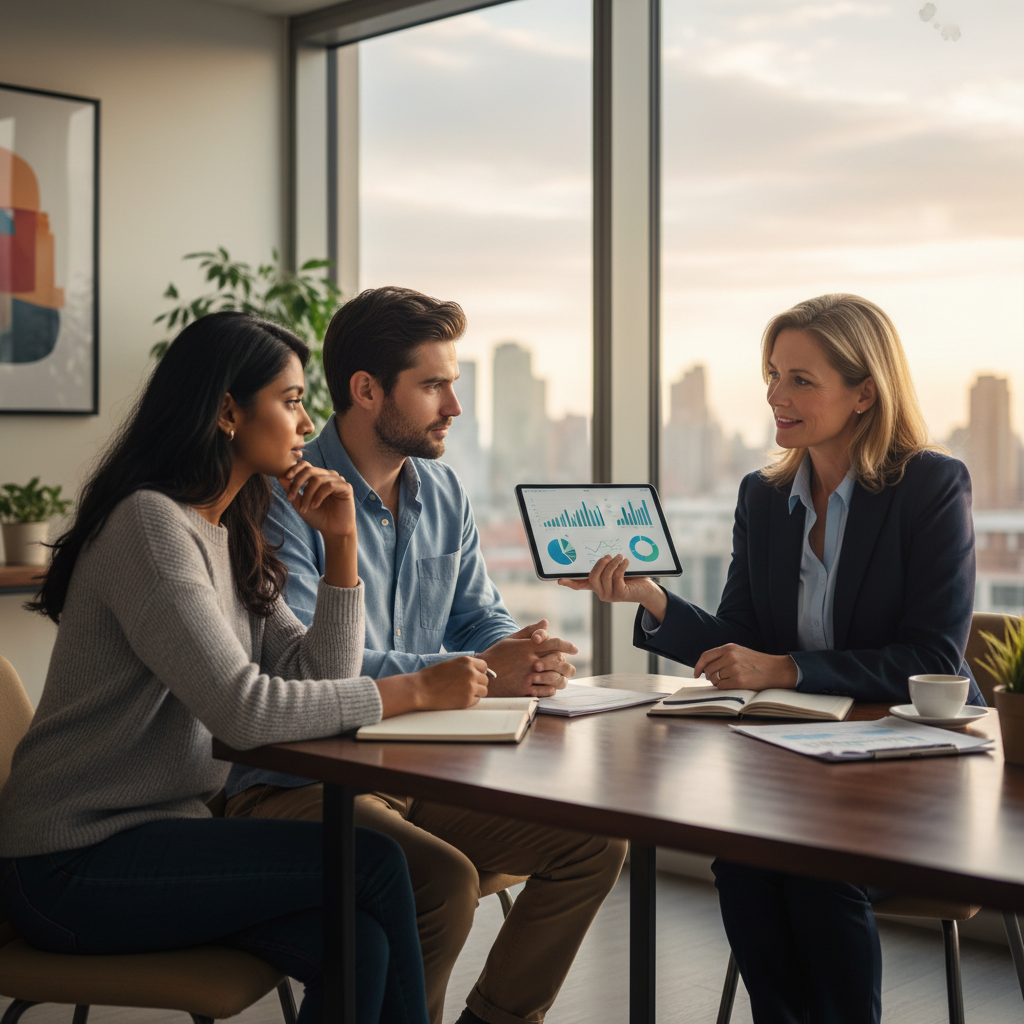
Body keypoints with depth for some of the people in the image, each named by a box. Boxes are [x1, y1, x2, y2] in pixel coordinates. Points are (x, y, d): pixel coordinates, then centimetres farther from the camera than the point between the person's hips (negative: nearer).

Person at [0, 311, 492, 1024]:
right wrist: (416, 689, -21)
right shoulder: (150, 525, -16)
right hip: (74, 864, -8)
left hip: (161, 833, 8)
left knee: (359, 947, -17)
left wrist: (341, 541, -1)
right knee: (374, 862, -17)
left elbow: (318, 678, 7)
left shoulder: (233, 541, 13)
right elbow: (243, 709, -25)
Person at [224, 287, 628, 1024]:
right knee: (445, 881, -31)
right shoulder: (287, 498, -15)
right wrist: (475, 672, -29)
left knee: (595, 842, -4)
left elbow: (483, 617, 13)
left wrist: (526, 658, -13)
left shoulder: (444, 494, 10)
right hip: (298, 786, -7)